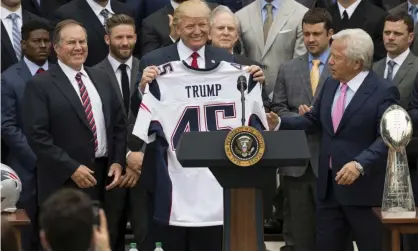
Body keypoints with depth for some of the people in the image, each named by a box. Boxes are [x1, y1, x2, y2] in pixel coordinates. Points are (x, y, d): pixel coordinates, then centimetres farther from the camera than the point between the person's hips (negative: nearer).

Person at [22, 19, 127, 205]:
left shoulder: (101, 79, 13)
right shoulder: (40, 85, -6)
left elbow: (118, 124, 16)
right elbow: (37, 135, -12)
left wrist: (118, 162, 2)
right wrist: (71, 169, -16)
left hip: (103, 175, 6)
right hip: (64, 183, -5)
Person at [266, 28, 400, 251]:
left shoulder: (383, 92, -12)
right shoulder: (330, 85, 12)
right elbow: (312, 121, 19)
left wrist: (360, 165, -32)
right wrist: (279, 123, 3)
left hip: (364, 189, -7)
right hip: (329, 186, 7)